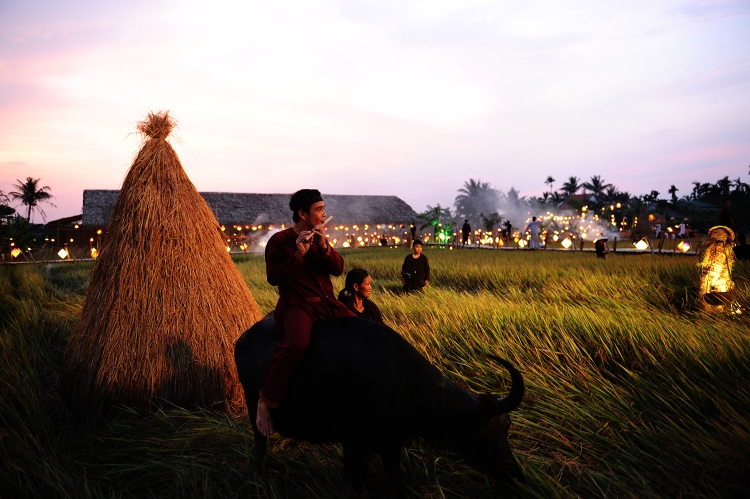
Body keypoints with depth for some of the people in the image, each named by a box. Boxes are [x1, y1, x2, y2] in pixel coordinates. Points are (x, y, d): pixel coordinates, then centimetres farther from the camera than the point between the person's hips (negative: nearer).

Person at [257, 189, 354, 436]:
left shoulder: (320, 237, 15)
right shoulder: (279, 240, -3)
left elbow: (338, 269, 6)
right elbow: (273, 277, -12)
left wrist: (324, 247, -11)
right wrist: (298, 254, -21)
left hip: (327, 304, 7)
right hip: (296, 305, -7)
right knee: (298, 344, -36)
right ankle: (266, 402, -21)